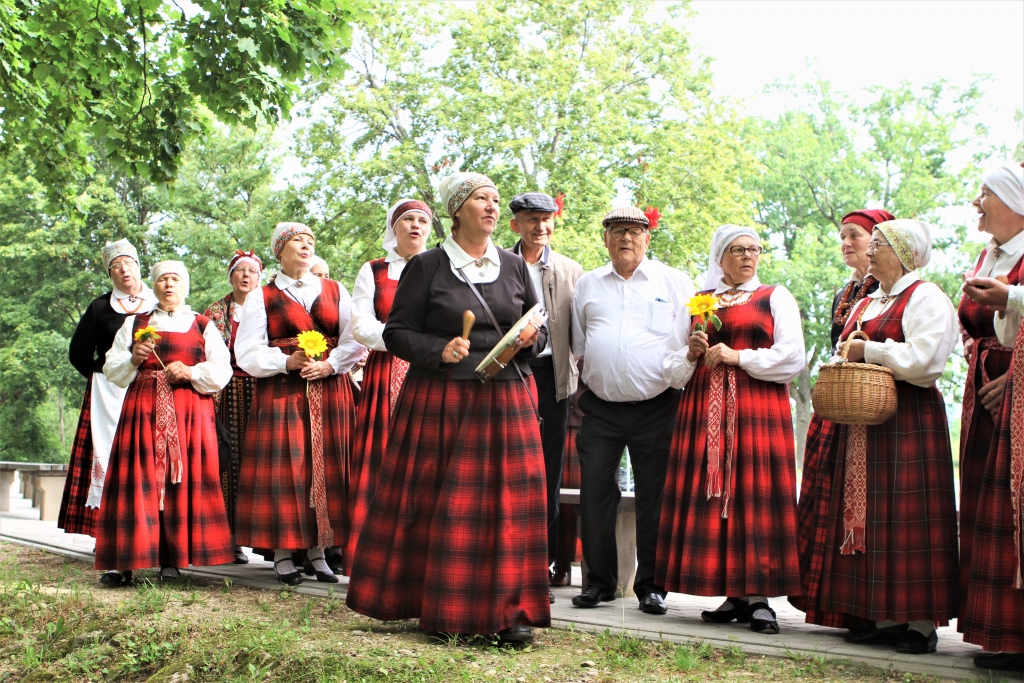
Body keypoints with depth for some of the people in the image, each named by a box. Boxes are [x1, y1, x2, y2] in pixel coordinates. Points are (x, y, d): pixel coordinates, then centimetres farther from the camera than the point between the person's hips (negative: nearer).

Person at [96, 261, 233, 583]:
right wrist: (133, 358, -6)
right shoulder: (134, 323, 18)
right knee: (140, 480, -7)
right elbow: (111, 367, 13)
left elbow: (222, 371, 4)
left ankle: (173, 558, -4)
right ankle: (129, 557, -7)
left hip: (190, 411, -1)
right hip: (143, 409, 1)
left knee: (182, 480, -7)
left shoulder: (203, 325, 13)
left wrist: (191, 372, -12)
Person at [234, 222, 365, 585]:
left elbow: (355, 340, 5)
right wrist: (287, 361, -13)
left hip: (330, 390, 2)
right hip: (280, 394, -2)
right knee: (283, 468, -6)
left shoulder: (335, 291, 14)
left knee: (326, 467, -1)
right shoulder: (261, 297, 8)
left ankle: (320, 548, 6)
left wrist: (328, 365, -11)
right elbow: (247, 353, 0)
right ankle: (283, 552, 0)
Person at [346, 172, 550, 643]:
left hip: (505, 399, 3)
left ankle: (509, 610, 7)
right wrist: (439, 351, -17)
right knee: (437, 502, -1)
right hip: (440, 401, -3)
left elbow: (539, 327, 18)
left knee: (506, 502, 1)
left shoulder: (513, 267, 12)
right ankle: (440, 606, 11)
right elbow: (397, 332, -1)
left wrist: (532, 338, -4)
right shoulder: (427, 266, 1)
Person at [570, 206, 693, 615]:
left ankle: (651, 586, 11)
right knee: (594, 493, 1)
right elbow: (576, 344, 20)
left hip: (656, 408, -2)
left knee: (655, 498, 1)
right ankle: (598, 581, 13)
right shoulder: (588, 285, 14)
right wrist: (591, 381, 11)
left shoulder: (674, 283, 6)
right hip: (600, 408, 2)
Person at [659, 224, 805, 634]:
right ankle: (732, 595, 4)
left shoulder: (775, 297, 11)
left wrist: (737, 357, -9)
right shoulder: (697, 302, 18)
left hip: (758, 411, -3)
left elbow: (792, 358, -2)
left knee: (755, 497, -9)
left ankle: (757, 596, -5)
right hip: (704, 411, 3)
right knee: (709, 499, -3)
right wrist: (690, 354, -4)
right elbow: (673, 370, 17)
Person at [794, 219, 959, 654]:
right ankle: (879, 616, 11)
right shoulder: (865, 304, 21)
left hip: (907, 420, -8)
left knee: (903, 516, -9)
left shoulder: (926, 298, -5)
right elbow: (846, 356, 26)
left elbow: (923, 359, -18)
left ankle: (919, 621, -3)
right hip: (859, 423, 8)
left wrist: (868, 350, -10)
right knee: (862, 513, 5)